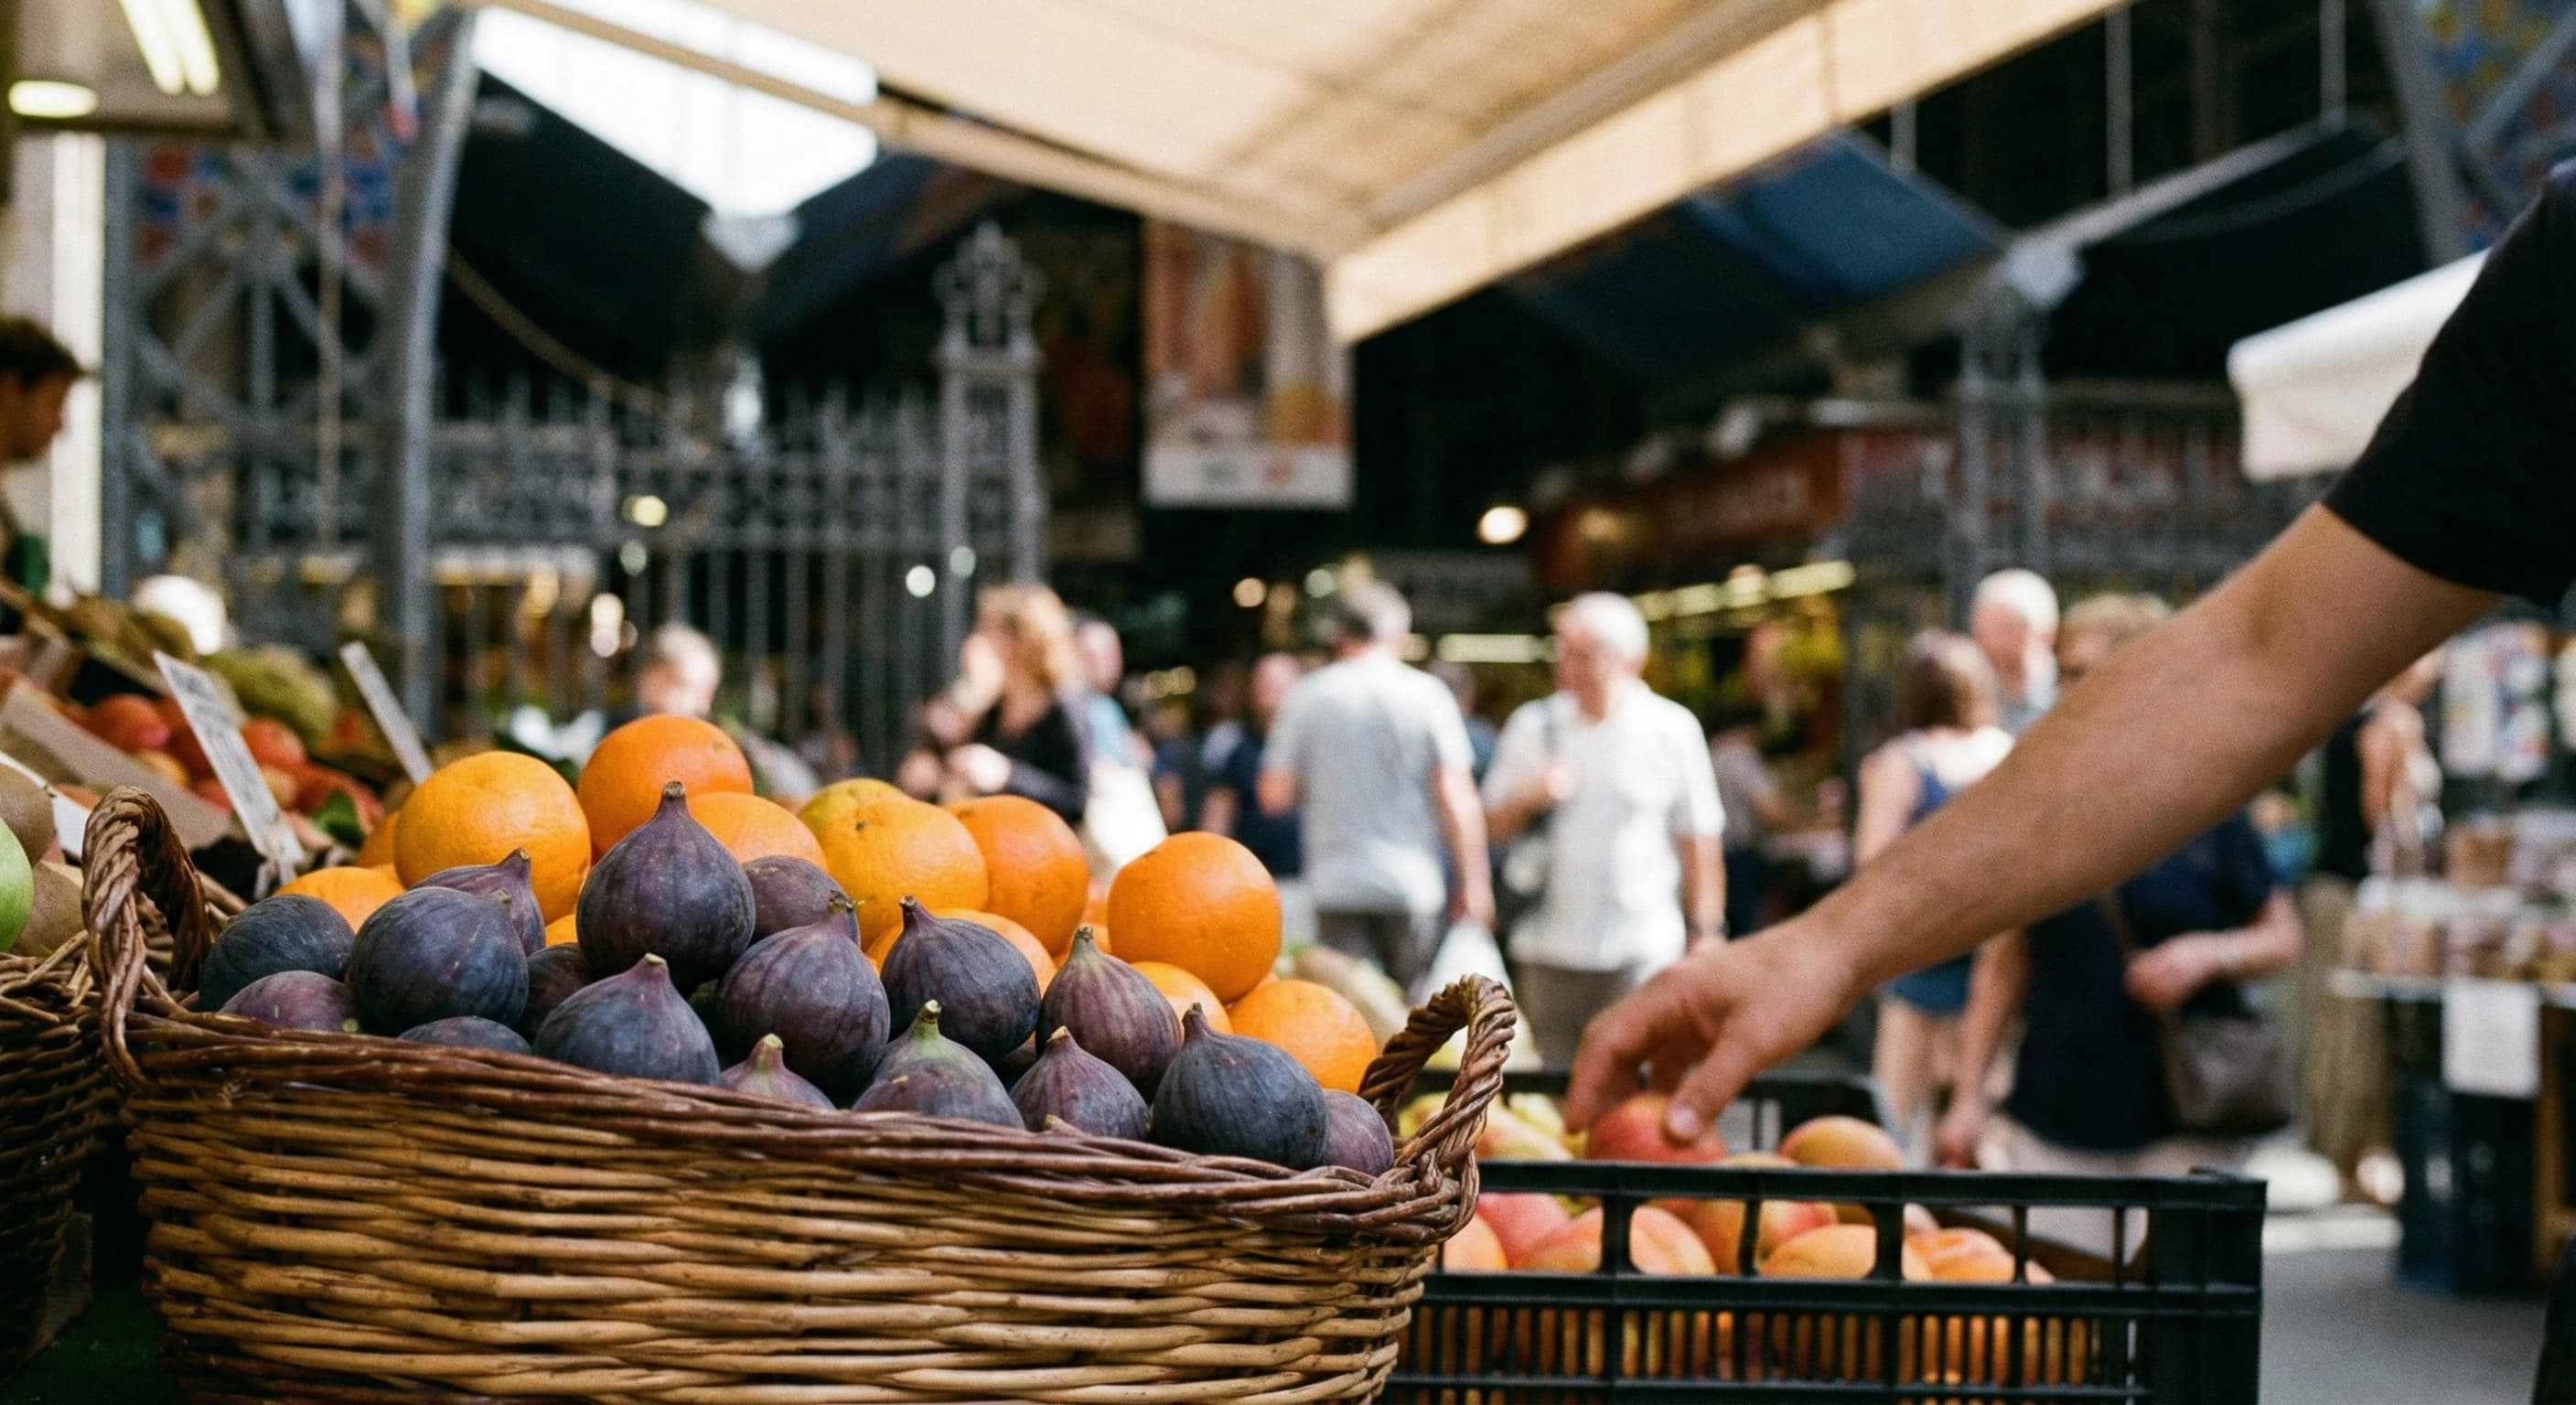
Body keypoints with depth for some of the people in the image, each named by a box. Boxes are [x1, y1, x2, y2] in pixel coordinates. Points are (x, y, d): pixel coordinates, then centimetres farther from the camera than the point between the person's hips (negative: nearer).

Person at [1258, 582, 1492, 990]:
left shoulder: (1306, 696, 2)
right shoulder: (1426, 693, -2)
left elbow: (1274, 795, 1)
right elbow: (1455, 797, -6)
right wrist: (1473, 881, 1)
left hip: (1336, 884, 1)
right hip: (1413, 885, -1)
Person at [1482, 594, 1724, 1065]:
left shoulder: (1671, 730, 2)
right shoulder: (1532, 725, 9)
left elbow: (1698, 844, 5)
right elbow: (1494, 827, 12)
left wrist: (1705, 936, 2)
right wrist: (1530, 797, -8)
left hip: (1641, 955, -2)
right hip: (1547, 955, 3)